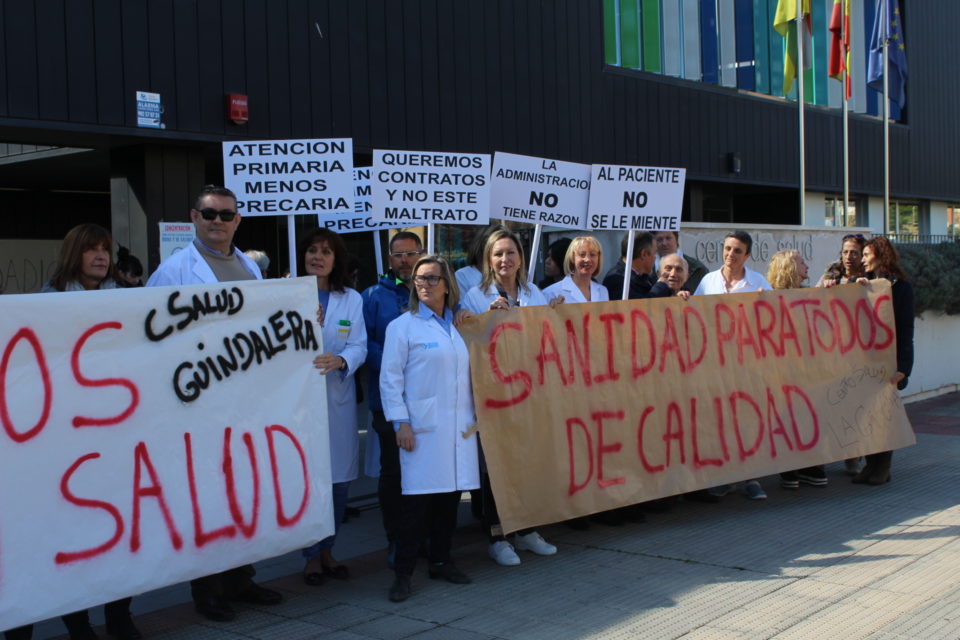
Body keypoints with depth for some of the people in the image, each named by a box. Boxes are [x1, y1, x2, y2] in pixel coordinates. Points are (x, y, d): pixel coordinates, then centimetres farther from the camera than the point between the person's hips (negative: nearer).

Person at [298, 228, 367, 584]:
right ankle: (311, 555, 10)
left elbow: (359, 347, 0)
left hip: (337, 398, 2)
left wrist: (340, 360, -21)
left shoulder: (351, 300, 10)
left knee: (340, 478, 5)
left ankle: (327, 549, 21)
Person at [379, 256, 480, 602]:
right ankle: (403, 573, 0)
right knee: (416, 499, -7)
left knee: (450, 495, 8)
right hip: (423, 427, -5)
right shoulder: (403, 326, 1)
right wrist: (400, 423, -10)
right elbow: (389, 378, -3)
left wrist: (476, 416, 12)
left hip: (459, 426, 5)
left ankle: (441, 561, 22)